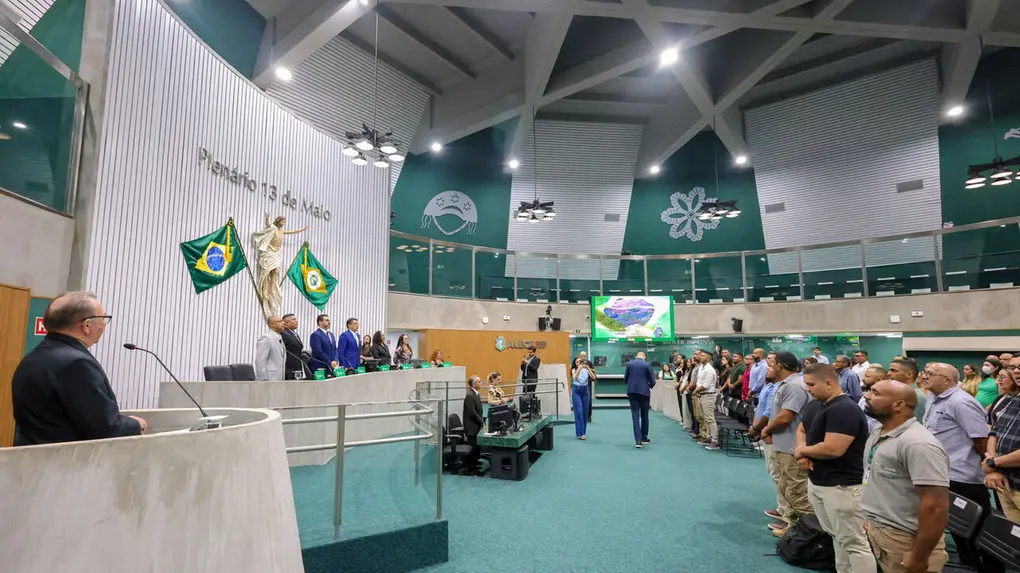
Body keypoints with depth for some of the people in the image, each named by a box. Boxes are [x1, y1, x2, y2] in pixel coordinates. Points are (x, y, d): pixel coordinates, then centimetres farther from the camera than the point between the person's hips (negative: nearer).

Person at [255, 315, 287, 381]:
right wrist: (263, 380, -19)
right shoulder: (266, 338, -12)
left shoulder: (279, 338, 15)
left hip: (278, 378, 9)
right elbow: (260, 361, -17)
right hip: (269, 380, -9)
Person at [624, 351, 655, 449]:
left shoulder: (630, 363, 3)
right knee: (644, 416, 15)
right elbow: (652, 381, -3)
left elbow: (625, 379, 6)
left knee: (635, 416, 2)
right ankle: (644, 438, 26)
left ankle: (638, 440, -4)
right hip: (644, 392, -1)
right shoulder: (647, 365, -3)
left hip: (632, 392, 1)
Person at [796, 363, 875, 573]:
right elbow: (801, 430, 17)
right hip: (816, 482, 9)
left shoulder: (845, 409, -21)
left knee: (853, 542, 1)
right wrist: (802, 454, -4)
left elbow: (833, 449, -28)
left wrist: (802, 450, -11)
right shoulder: (814, 405, 8)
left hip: (841, 485, -9)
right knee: (837, 537, 20)